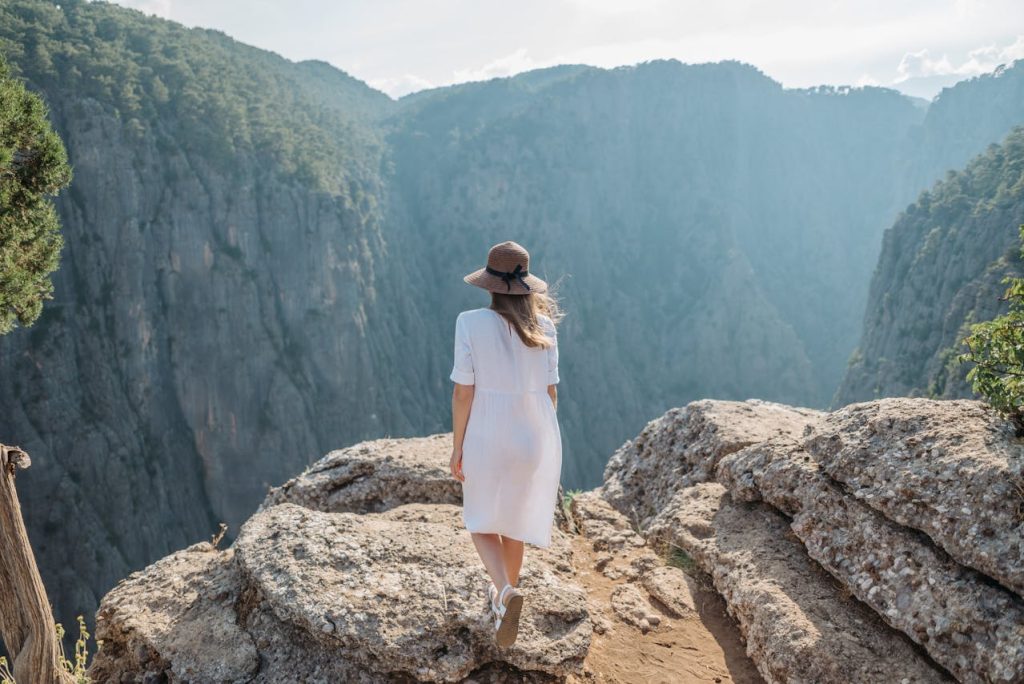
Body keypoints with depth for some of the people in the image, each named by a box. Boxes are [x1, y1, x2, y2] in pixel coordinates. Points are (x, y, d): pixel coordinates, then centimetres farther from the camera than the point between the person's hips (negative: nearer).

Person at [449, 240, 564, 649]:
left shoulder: (471, 323, -14)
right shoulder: (543, 327, -4)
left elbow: (463, 392, -12)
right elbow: (550, 391, 1)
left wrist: (457, 447, -2)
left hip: (487, 436, -3)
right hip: (534, 436, 3)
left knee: (481, 522, 16)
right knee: (515, 521, 23)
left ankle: (506, 593, -9)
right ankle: (505, 593, 39)